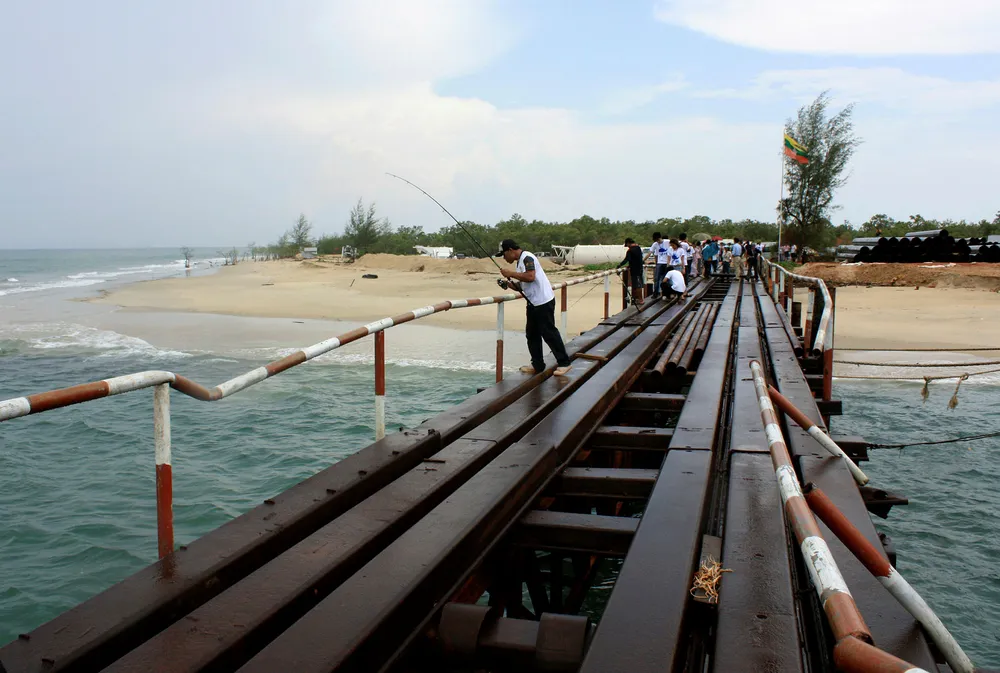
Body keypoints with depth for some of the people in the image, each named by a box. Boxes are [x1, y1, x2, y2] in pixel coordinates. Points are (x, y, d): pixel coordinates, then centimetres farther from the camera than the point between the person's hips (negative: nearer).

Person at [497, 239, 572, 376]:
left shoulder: (527, 258, -15)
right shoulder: (519, 262, 15)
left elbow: (530, 277, -31)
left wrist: (511, 274, -22)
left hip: (543, 302, -10)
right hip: (533, 303, 10)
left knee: (549, 333, -5)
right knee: (532, 334, 11)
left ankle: (564, 363, 4)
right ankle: (537, 365, 17)